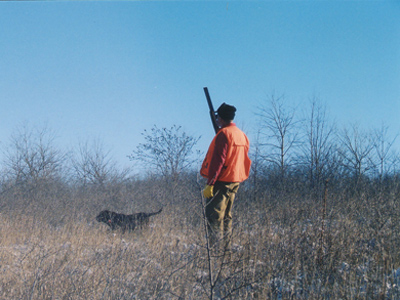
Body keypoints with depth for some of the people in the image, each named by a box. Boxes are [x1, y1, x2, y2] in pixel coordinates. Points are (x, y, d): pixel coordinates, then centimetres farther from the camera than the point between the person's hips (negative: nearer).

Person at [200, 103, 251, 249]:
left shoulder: (224, 134, -14)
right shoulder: (242, 135, 13)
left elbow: (218, 160, -19)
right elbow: (243, 159, 18)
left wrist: (210, 183, -20)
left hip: (221, 181, -9)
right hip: (235, 181, 9)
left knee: (214, 215, -7)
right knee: (226, 215, 16)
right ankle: (226, 245, 20)